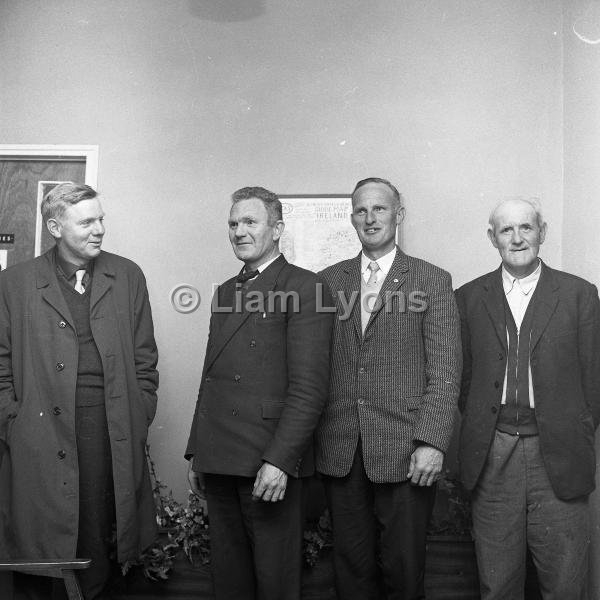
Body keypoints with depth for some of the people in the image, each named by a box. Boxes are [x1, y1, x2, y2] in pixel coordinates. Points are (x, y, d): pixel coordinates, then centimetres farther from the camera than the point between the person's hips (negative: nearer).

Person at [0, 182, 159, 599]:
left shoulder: (128, 276, 8)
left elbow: (144, 358, 10)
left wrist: (140, 419, 4)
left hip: (114, 434, 1)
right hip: (44, 435, -1)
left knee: (98, 540, 6)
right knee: (46, 544, 5)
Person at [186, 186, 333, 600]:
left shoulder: (304, 288, -7)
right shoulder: (226, 292, 17)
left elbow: (309, 387, -14)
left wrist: (278, 460, -20)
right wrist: (197, 454, 15)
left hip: (270, 462, -7)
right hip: (218, 461, 7)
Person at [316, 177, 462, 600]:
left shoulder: (433, 281, 1)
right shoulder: (328, 280, 9)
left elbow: (445, 372, -4)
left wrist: (432, 442, -11)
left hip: (405, 452, -2)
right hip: (340, 451, 3)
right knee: (351, 566, 12)